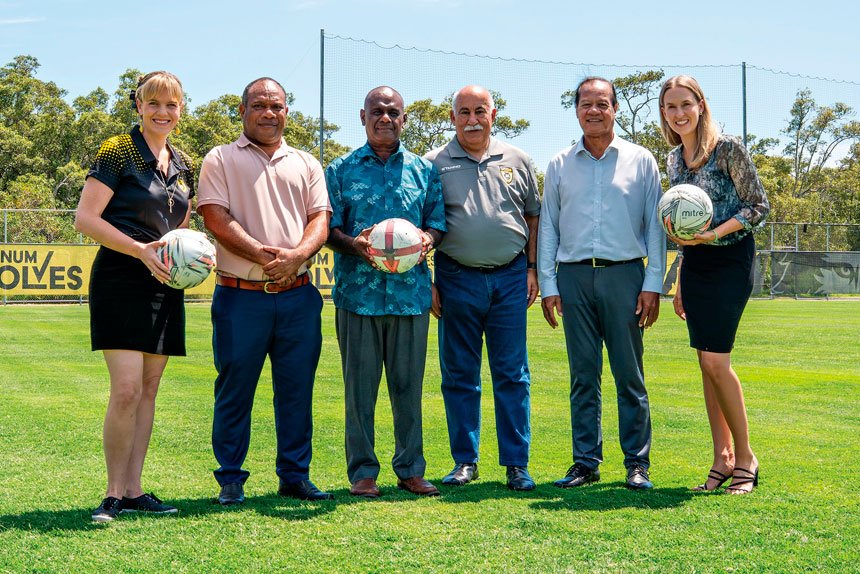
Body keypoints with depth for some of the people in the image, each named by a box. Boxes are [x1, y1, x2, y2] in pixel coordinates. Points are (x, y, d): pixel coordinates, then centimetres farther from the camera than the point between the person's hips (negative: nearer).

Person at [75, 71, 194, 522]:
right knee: (126, 390, -13)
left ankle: (133, 490, 14)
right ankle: (114, 493, 0)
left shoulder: (183, 165, 14)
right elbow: (86, 218, -11)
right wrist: (141, 250, -20)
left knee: (149, 390, 7)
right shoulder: (117, 152, -6)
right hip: (120, 280, -7)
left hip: (165, 286, 7)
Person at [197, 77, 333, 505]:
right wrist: (263, 255, -17)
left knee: (296, 389, 7)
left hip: (298, 295, 3)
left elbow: (320, 219, 6)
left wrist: (296, 255, -14)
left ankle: (295, 475, 17)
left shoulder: (305, 164, 17)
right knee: (234, 389, 2)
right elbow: (216, 218, -6)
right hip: (240, 295, -3)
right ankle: (231, 480, 12)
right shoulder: (220, 160, 7)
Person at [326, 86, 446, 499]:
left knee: (409, 383, 5)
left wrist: (428, 238, -10)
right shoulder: (342, 169, 9)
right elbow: (327, 225, 4)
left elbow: (438, 220, 13)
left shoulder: (424, 170, 13)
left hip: (410, 290, 1)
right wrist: (353, 244, -16)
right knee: (360, 383, 1)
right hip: (358, 290, -1)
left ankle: (411, 469, 14)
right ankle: (362, 472, 9)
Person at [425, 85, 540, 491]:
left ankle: (516, 463, 9)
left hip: (510, 277, 1)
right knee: (459, 375, 5)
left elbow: (533, 216, 15)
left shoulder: (516, 161, 10)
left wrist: (532, 267, 6)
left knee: (512, 374, 2)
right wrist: (426, 283, -2)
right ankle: (465, 461, 15)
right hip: (457, 279, -1)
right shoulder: (435, 164, 3)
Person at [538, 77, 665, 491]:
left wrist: (653, 284, -2)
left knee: (630, 375, 0)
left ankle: (637, 463, 7)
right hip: (574, 275, 2)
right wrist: (547, 284, 4)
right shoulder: (560, 165, 12)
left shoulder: (640, 161, 8)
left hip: (624, 274, -2)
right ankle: (586, 462, 11)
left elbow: (654, 224, 5)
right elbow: (548, 227, 12)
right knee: (583, 375, 5)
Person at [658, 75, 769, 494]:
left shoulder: (728, 148, -9)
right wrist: (680, 282, 15)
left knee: (715, 360, -12)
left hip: (730, 260, -7)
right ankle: (723, 458, 13)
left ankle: (745, 456, 2)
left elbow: (759, 206, -9)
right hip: (694, 265, 7)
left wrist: (713, 233, -21)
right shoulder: (674, 160, 11)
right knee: (706, 363, 6)